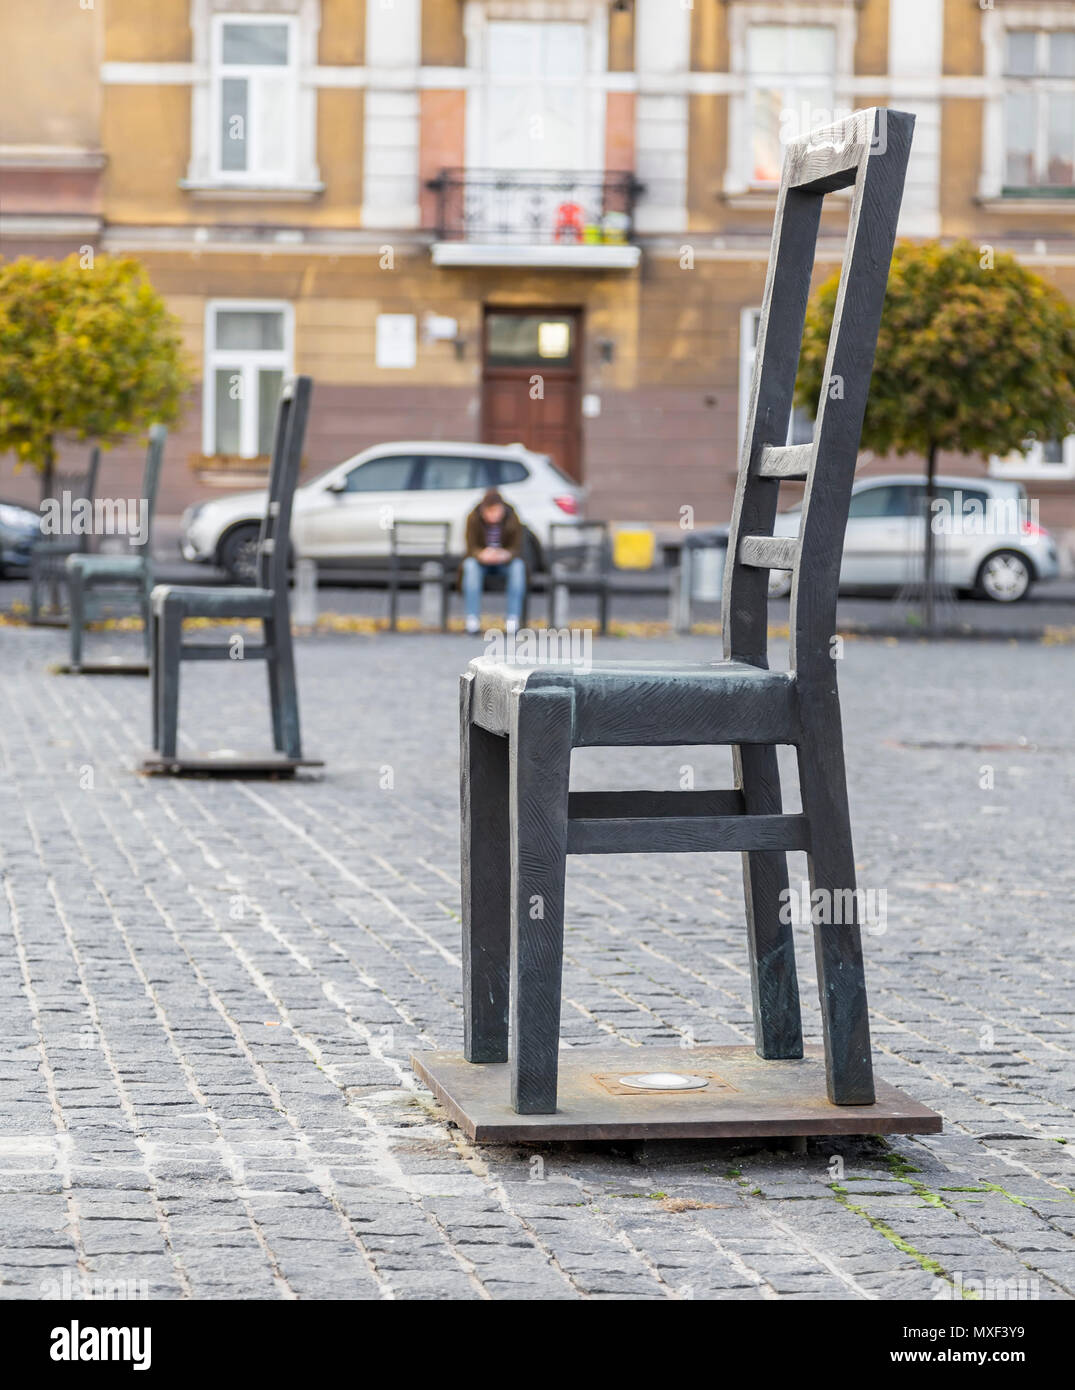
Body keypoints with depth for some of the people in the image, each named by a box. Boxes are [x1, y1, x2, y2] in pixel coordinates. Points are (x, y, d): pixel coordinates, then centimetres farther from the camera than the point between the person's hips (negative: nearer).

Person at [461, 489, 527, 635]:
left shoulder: (512, 519, -15)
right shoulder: (473, 519, -16)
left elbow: (517, 549, -15)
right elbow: (472, 547, -17)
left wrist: (506, 555, -40)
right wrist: (482, 555, -42)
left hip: (505, 562, 0)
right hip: (481, 560, 0)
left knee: (518, 565, -32)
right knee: (470, 564, -33)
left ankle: (513, 617, -32)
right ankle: (472, 617, -36)